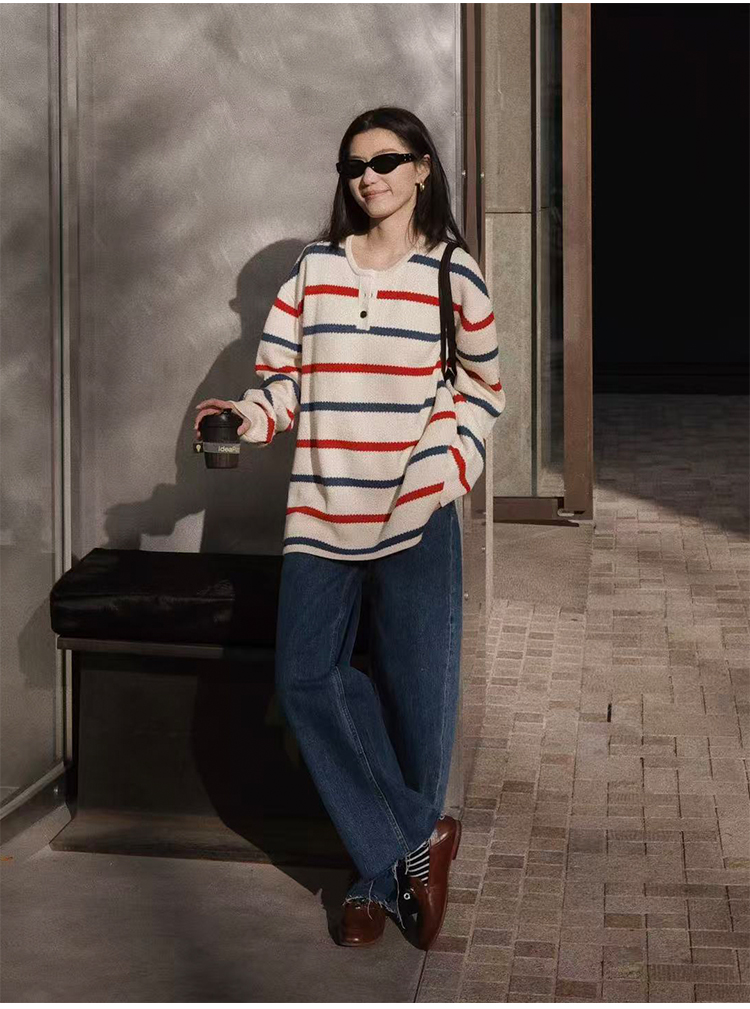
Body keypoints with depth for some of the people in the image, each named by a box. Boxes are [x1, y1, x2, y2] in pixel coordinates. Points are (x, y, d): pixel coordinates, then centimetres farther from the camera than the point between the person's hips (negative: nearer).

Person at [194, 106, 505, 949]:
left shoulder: (451, 272, 3)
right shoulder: (315, 266, 8)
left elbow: (485, 386, 8)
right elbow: (283, 375, 8)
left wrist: (450, 466, -5)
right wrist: (251, 416, -12)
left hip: (414, 513, -2)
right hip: (322, 508, 3)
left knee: (417, 689, 0)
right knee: (305, 676, -6)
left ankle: (386, 870, 20)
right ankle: (415, 844, 6)